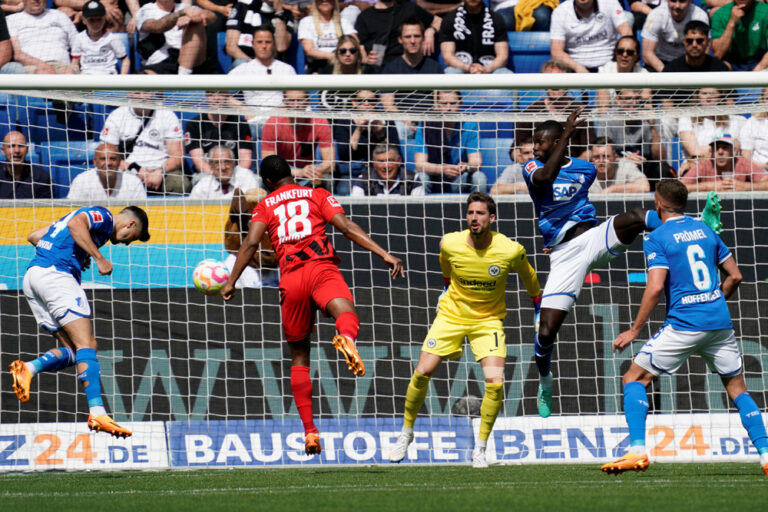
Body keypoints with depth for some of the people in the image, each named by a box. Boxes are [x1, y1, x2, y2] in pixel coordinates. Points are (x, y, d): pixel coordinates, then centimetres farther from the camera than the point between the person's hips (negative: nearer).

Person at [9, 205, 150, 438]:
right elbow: (75, 224, -20)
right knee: (86, 345, -14)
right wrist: (99, 259, -18)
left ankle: (28, 368, -16)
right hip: (56, 274, -9)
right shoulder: (103, 216, 4)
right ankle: (97, 412, -25)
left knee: (72, 351, 7)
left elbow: (33, 236, 31)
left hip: (31, 279, 9)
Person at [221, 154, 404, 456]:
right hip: (322, 267, -1)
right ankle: (346, 337, -67)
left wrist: (231, 282, 7)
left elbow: (251, 243, 5)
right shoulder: (317, 195, 20)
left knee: (299, 355, 12)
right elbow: (347, 228, 7)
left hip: (290, 278, 1)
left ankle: (309, 430, 9)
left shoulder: (266, 206, 21)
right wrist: (384, 254, 2)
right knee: (346, 315, -27)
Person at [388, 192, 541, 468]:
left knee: (495, 382, -18)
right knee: (422, 374, -6)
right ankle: (406, 432, 20)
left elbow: (529, 278, 3)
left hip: (489, 319, -1)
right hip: (451, 315, 1)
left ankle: (480, 449, 0)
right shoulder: (450, 244, -16)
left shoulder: (511, 251, -19)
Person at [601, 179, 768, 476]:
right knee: (737, 388, 16)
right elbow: (734, 275, 14)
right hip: (721, 323, 5)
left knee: (634, 379, 4)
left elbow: (655, 288, -14)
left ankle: (638, 451, -10)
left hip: (684, 325, -5)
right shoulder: (705, 231, 12)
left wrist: (634, 331, -8)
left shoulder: (657, 238, -4)